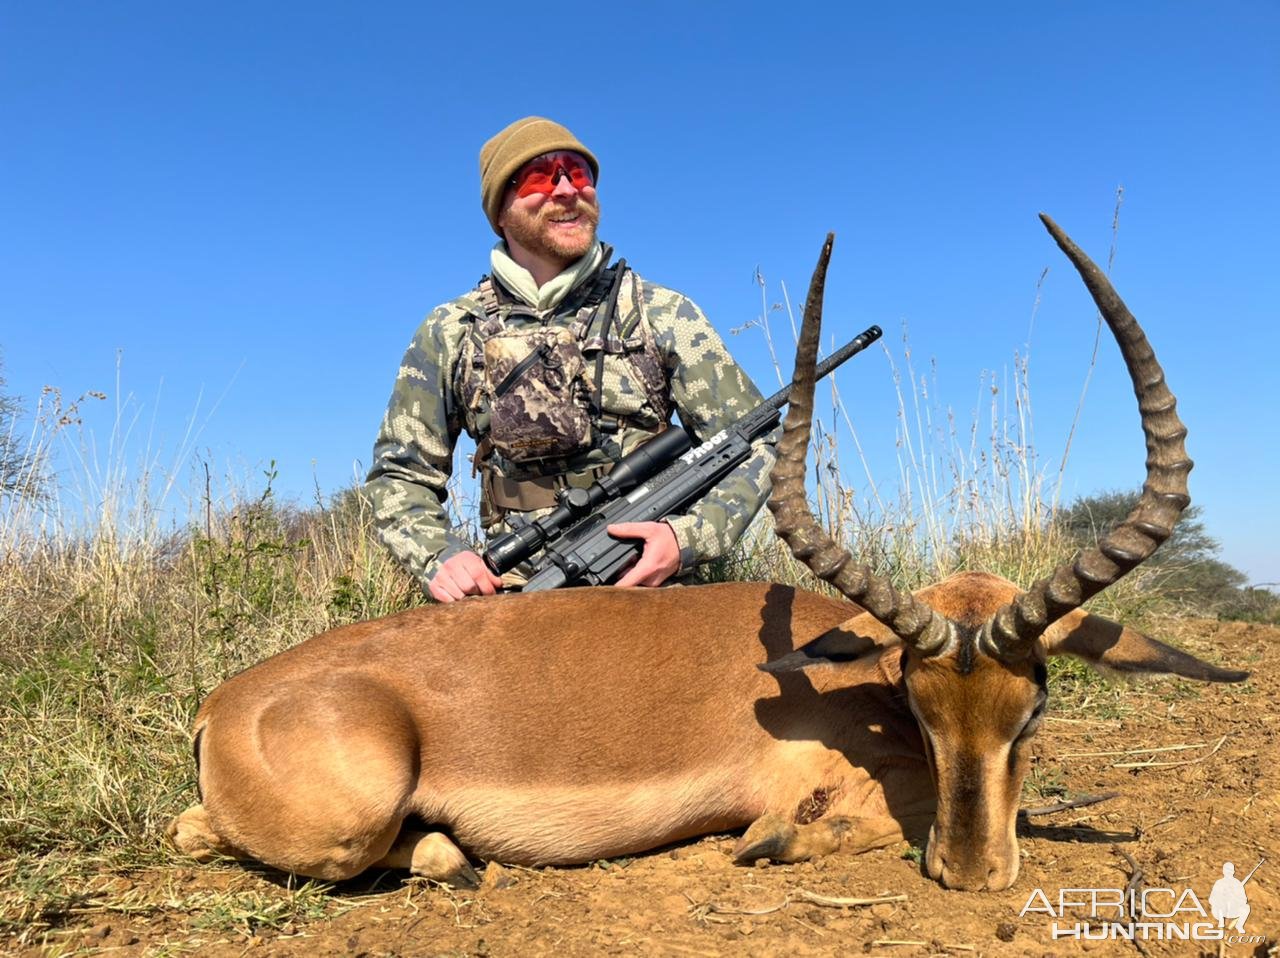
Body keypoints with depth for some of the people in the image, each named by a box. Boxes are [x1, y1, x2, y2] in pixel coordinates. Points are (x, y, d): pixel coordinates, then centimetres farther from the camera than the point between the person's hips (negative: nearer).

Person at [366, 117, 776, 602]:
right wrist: (437, 554, -5)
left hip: (651, 589, 0)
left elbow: (755, 446, 7)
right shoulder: (450, 332, 11)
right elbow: (399, 475, 15)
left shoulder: (664, 315, 8)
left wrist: (689, 537, -10)